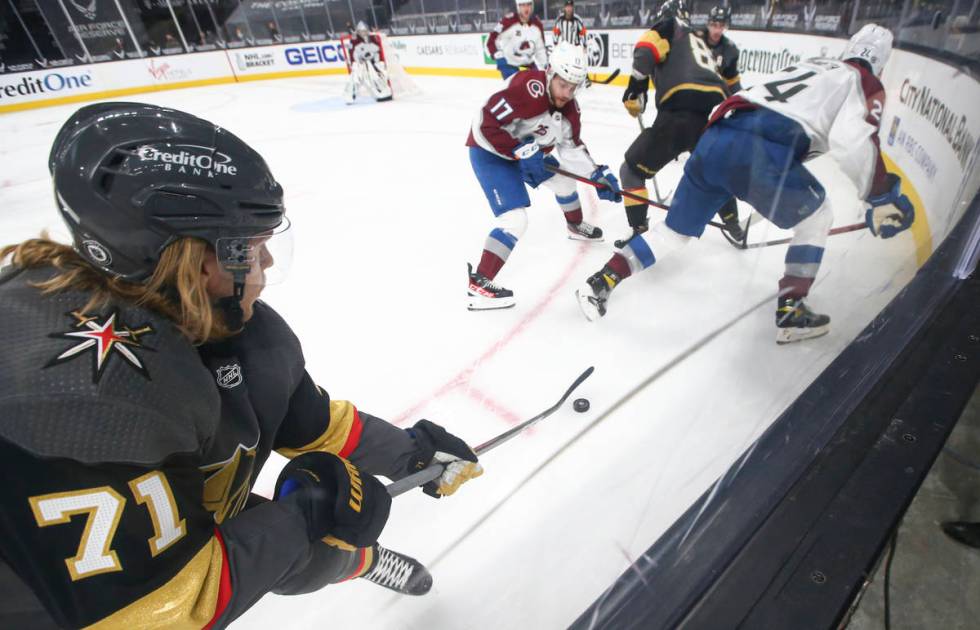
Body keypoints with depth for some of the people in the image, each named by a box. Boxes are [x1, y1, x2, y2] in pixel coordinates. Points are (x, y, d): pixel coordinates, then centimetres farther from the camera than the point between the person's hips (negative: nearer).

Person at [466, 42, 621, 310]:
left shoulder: (570, 108, -3)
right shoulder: (528, 88, -29)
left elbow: (572, 148, 6)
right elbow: (486, 123, -32)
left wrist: (598, 175, -3)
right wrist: (520, 151, -31)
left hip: (527, 152, 9)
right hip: (490, 152, -9)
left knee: (564, 180, 22)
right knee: (515, 218, -23)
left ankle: (576, 226, 52)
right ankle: (479, 283, -22)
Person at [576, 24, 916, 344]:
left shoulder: (811, 65, 37)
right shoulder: (865, 82, 15)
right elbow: (852, 142, -2)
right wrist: (881, 198, 5)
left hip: (713, 140, 6)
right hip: (760, 151, -6)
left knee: (674, 231, 16)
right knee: (816, 216, 17)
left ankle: (601, 282, 9)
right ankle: (790, 311, 13)